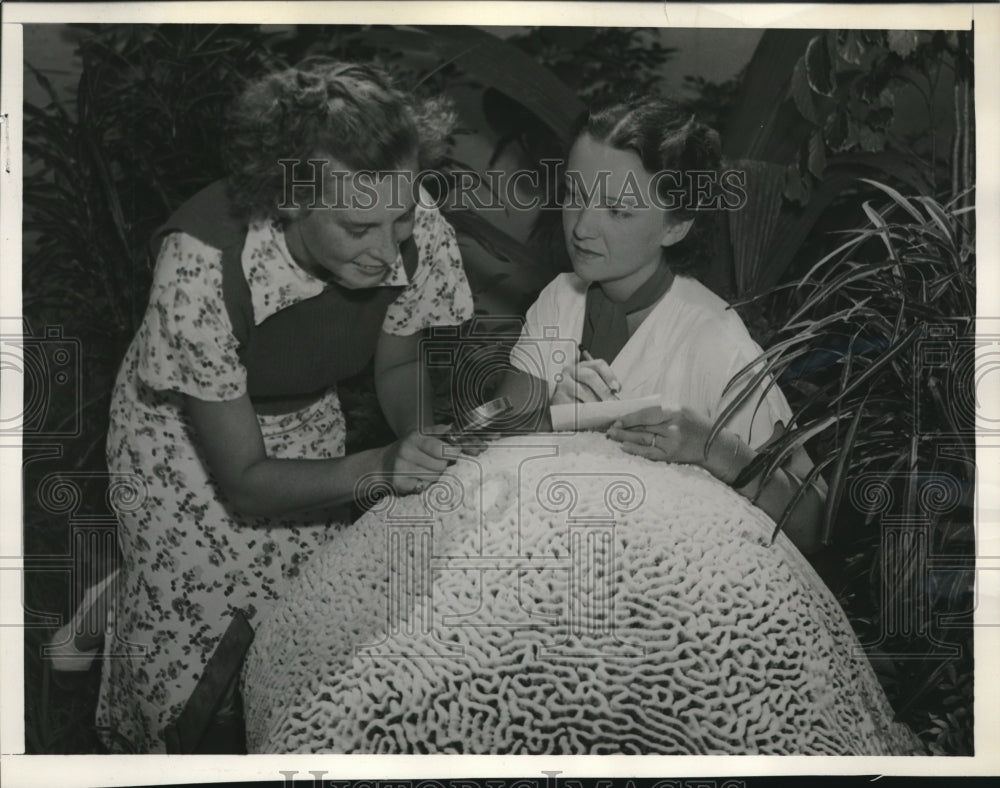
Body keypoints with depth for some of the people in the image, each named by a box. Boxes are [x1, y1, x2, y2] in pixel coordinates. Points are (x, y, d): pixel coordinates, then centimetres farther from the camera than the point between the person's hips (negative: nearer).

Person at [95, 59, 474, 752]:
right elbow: (244, 481, -28)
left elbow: (399, 364, -5)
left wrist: (423, 439, -23)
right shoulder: (202, 266, -37)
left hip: (309, 421, 4)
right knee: (201, 621, -1)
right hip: (184, 436, -3)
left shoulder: (417, 228, -26)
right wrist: (380, 466, -40)